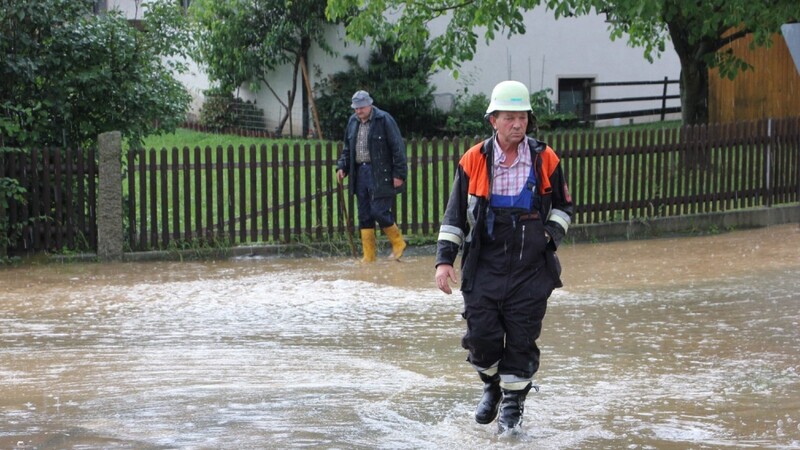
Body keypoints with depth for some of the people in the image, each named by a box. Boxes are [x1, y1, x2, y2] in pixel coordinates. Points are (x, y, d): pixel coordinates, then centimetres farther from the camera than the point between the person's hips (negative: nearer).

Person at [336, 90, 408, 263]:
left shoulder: (384, 120, -10)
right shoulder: (353, 122, 11)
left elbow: (398, 148, -10)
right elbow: (347, 148, 23)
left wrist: (399, 174, -13)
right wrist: (342, 166, 8)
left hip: (381, 175, -7)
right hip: (360, 173, 7)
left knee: (379, 211, -12)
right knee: (364, 216, 6)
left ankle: (398, 243, 11)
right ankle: (368, 255, 11)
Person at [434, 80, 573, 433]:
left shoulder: (545, 160, 1)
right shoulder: (473, 161, 0)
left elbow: (562, 206, 16)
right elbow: (454, 215, 6)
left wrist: (551, 234, -2)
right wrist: (444, 259, -1)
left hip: (532, 268, 0)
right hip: (485, 265, 0)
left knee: (522, 338, -1)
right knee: (481, 334, -4)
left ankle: (513, 404, 13)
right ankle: (492, 385, 26)